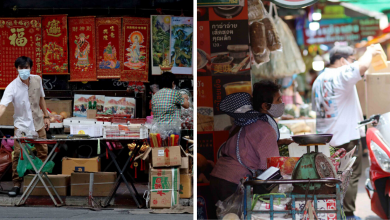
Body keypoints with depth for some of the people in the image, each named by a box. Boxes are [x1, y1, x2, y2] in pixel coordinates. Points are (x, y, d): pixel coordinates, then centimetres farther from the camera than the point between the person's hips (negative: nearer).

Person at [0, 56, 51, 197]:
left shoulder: (37, 80, -5)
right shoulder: (12, 87, -19)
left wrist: (46, 116, 14)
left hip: (38, 123, 4)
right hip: (21, 125, -4)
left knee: (43, 153, 11)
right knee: (18, 155, -7)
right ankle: (16, 184, 4)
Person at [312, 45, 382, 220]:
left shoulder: (319, 79, 15)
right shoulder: (341, 74, -13)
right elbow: (363, 66, -29)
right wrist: (369, 52, -9)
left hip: (325, 138, 8)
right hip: (346, 137, -8)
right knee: (351, 176, -1)